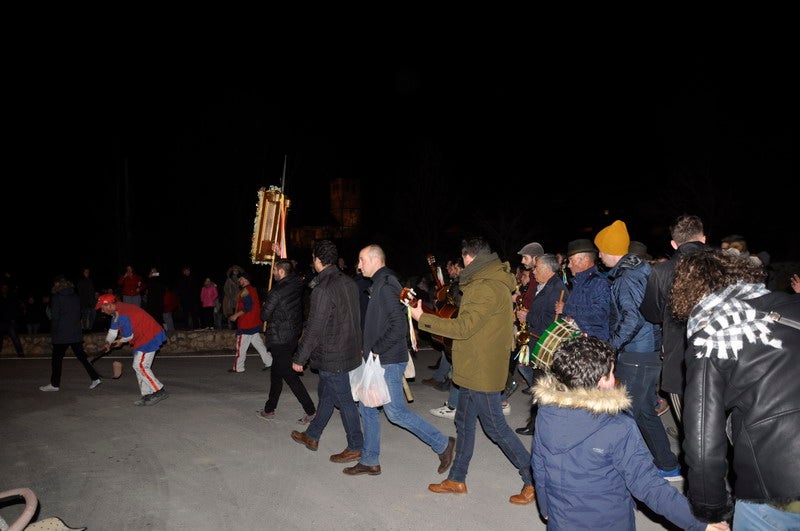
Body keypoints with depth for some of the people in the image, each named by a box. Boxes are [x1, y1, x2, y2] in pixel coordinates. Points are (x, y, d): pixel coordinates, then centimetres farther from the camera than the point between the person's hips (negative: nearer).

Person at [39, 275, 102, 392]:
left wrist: (53, 333, -2)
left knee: (57, 359, 7)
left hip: (61, 335, -6)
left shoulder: (57, 298, -10)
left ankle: (54, 384, 15)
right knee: (81, 356, 8)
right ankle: (95, 378, 1)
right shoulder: (76, 297, 7)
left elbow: (55, 317, -11)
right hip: (76, 334, 6)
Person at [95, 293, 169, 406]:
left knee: (140, 365, -11)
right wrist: (108, 343, 6)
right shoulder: (116, 311, 12)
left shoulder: (121, 314, -22)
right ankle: (147, 394, 16)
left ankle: (160, 391, -7)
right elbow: (113, 330, 19)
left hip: (149, 337, -11)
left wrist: (120, 341, 3)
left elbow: (128, 335, -17)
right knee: (138, 366, 12)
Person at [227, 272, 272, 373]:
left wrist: (236, 315, -15)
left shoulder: (245, 291, -15)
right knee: (258, 342, 13)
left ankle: (238, 368, 5)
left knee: (241, 346, -1)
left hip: (246, 324, -10)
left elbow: (247, 307, -22)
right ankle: (269, 361, 12)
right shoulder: (253, 289, 14)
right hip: (255, 323, 10)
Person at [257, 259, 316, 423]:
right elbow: (292, 272, 22)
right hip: (294, 336, 8)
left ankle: (311, 411, -5)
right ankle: (269, 409, 31)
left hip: (279, 339, -8)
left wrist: (264, 306, 11)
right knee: (276, 373, 19)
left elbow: (264, 316, -12)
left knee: (289, 375, -4)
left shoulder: (276, 292, -21)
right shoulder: (297, 285, -1)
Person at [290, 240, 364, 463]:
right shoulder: (349, 283, 3)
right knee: (325, 394, 21)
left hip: (332, 356, -9)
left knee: (343, 400, 3)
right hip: (349, 350, 9)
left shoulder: (322, 290, -23)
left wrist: (299, 358, -10)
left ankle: (355, 447, 16)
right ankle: (312, 436, 38)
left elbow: (314, 329, -21)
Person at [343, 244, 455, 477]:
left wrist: (376, 350, -19)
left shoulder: (386, 287, -18)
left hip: (389, 362, -10)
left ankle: (442, 444, 10)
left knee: (395, 411, -3)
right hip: (378, 361, 10)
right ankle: (369, 461, 25)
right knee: (367, 406, 14)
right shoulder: (381, 284, 14)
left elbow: (400, 327, -25)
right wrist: (372, 350, 14)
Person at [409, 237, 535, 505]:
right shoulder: (492, 282, 12)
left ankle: (534, 479, 13)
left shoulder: (486, 288, -22)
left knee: (495, 427, 0)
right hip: (474, 369, 11)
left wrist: (422, 318, -20)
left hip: (482, 372, -11)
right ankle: (456, 479, 29)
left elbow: (464, 327, -25)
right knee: (464, 422, 17)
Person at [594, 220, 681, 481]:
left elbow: (633, 319, -29)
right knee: (646, 412, 18)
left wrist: (610, 346, -19)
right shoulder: (640, 270, 12)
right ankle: (668, 467, 28)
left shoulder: (627, 279, -18)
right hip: (651, 353, 10)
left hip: (635, 358, -10)